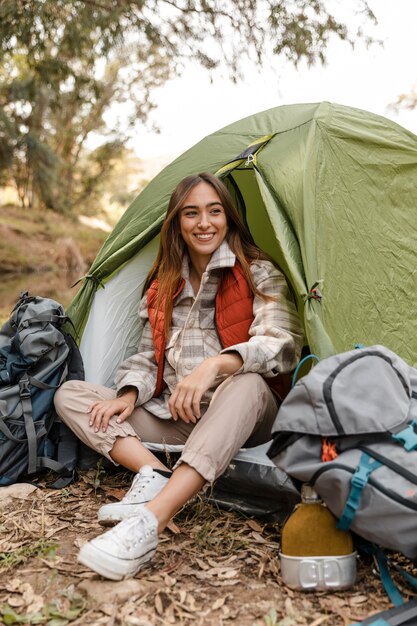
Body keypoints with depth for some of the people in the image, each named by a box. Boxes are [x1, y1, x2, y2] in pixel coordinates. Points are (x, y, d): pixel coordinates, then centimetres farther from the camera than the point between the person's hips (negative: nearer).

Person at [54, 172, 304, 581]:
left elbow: (282, 345, -19)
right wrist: (128, 395, -9)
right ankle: (153, 474, -28)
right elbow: (147, 356, 12)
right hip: (174, 419, 5)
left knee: (248, 382, -40)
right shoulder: (163, 285, 11)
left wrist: (214, 364, -33)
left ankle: (147, 523, -49)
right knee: (70, 394, -5)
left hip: (237, 421, -5)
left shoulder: (258, 274, -4)